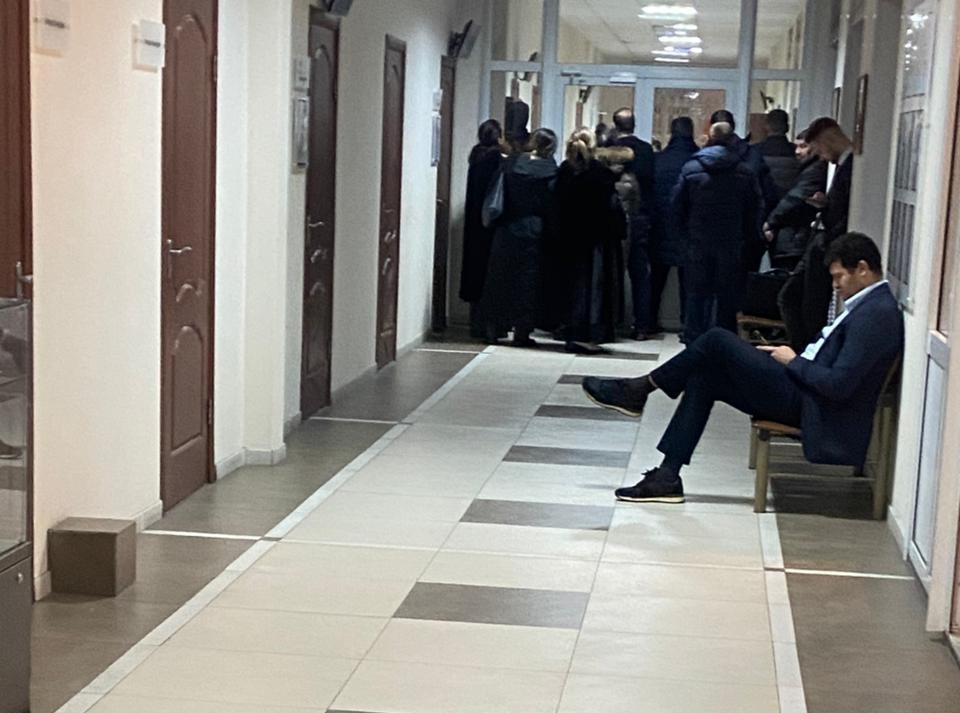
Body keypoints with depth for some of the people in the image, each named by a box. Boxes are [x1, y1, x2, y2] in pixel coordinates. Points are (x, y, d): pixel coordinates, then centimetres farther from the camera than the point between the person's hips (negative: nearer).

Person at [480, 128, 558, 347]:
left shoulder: (510, 164, 0)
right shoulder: (549, 170, -8)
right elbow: (552, 205, -7)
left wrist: (494, 221, 13)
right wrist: (549, 231, 0)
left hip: (506, 231, 3)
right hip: (533, 232, -2)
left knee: (499, 278, 12)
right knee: (527, 280, 5)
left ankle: (493, 329, 14)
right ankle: (522, 332, 4)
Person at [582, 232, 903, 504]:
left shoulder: (877, 313, -17)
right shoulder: (869, 305, 16)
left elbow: (838, 385, -25)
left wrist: (793, 362, -11)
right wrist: (787, 357, 9)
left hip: (810, 406, -10)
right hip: (803, 396, 10)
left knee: (718, 341, -10)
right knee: (705, 376, 6)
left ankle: (639, 390, 7)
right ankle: (667, 476, 4)